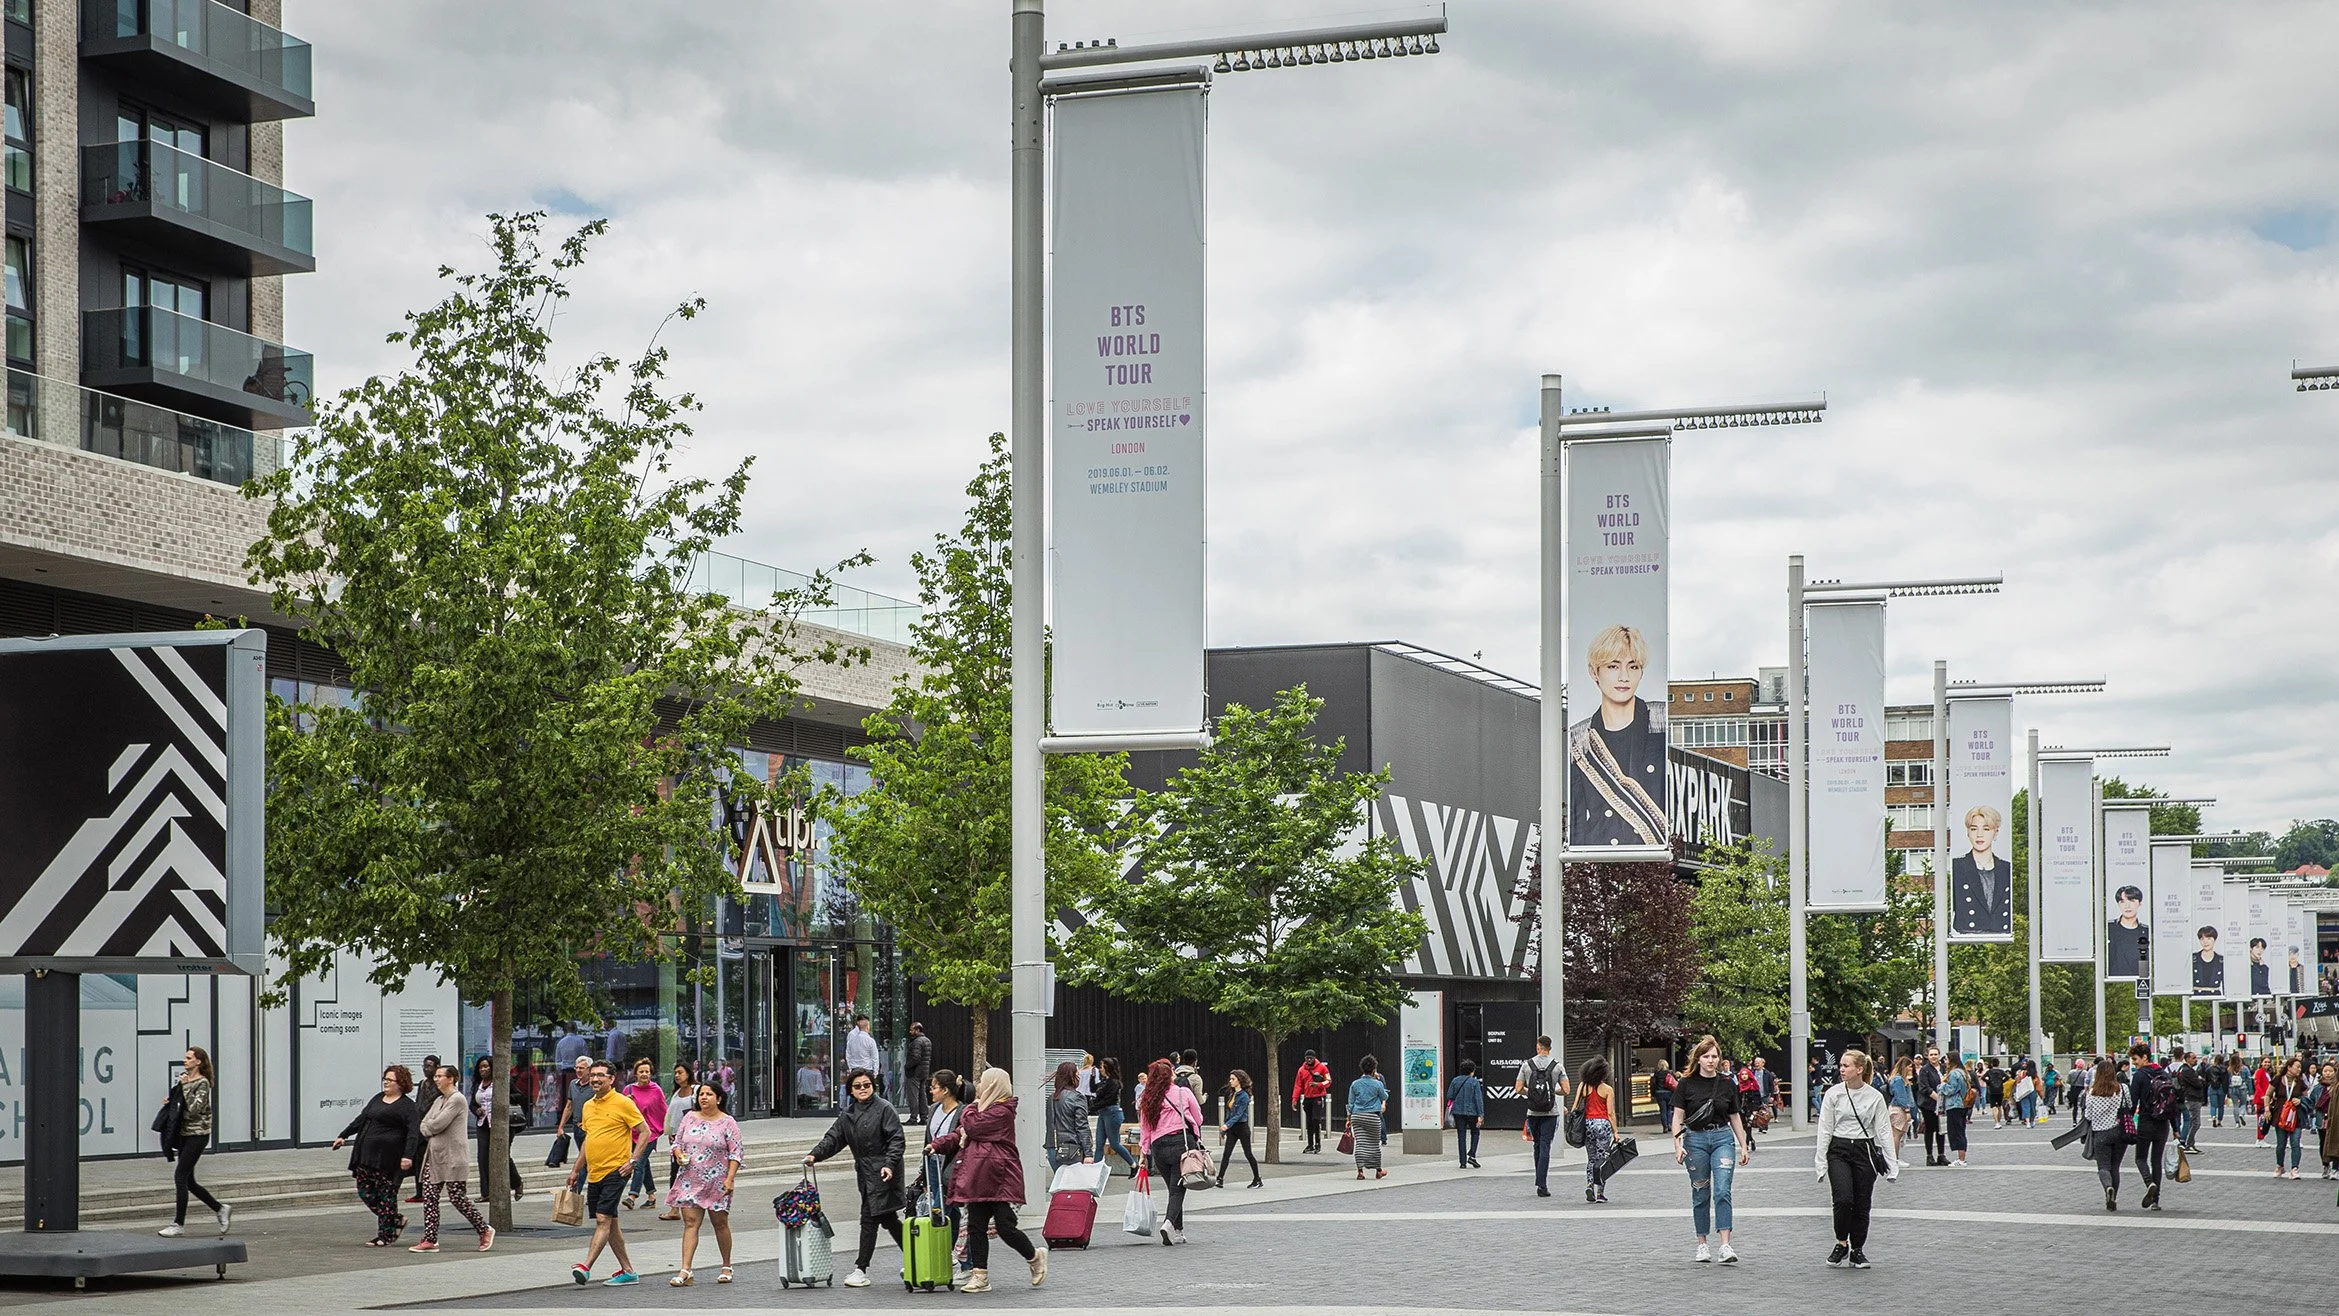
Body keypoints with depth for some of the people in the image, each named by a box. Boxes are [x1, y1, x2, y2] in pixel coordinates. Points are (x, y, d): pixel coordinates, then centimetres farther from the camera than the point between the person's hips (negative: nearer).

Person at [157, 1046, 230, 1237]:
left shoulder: (202, 1083, -11)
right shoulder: (185, 1079, 13)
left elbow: (194, 1108, -24)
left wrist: (185, 1085, -18)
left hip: (197, 1135, -9)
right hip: (184, 1134, 9)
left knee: (180, 1177, -10)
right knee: (188, 1181, 9)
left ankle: (179, 1224, -4)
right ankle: (220, 1209, 22)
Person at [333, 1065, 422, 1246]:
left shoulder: (407, 1107, -8)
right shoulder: (378, 1098, 17)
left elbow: (414, 1132, -16)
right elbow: (361, 1119, 27)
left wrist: (408, 1155, -27)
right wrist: (344, 1135, 25)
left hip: (388, 1159, -8)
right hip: (366, 1155, 8)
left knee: (386, 1196, -3)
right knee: (365, 1192, 8)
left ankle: (385, 1236, 6)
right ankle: (396, 1221, 22)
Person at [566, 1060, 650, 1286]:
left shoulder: (622, 1103, -7)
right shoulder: (588, 1106, 14)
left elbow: (644, 1131, -6)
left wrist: (632, 1161, -13)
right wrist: (576, 1170, 22)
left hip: (614, 1171, -8)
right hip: (594, 1173, 8)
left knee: (603, 1219, -14)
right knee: (610, 1223, 10)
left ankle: (586, 1267, -22)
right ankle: (628, 1271, 16)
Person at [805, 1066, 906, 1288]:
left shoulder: (884, 1109, -6)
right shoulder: (847, 1114, 14)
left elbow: (896, 1140, -11)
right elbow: (833, 1138, 11)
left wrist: (890, 1164, -22)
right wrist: (815, 1155, -4)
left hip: (882, 1172, -7)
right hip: (865, 1172, 7)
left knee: (869, 1218, -8)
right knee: (888, 1219, 13)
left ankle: (861, 1270, -6)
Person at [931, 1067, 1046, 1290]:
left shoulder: (1002, 1112, -12)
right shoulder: (986, 1109, 20)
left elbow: (972, 1127, -19)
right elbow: (961, 1133, 18)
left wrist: (971, 1108, 0)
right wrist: (938, 1145, 5)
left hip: (998, 1180, -10)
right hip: (980, 1181, 10)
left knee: (1005, 1227, -8)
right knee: (976, 1227, 5)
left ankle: (1035, 1257, 15)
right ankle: (980, 1276, 7)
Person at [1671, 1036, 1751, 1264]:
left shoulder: (1727, 1083, 4)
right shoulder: (1687, 1084, -1)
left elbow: (1735, 1117, 12)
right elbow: (1678, 1116, -1)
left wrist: (1744, 1146, 11)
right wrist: (1678, 1145, -11)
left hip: (1723, 1138, 0)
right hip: (1695, 1140, 0)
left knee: (1722, 1191, -13)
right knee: (1700, 1194, 7)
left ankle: (1725, 1246, -18)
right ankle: (1702, 1245, 18)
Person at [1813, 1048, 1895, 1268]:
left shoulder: (1874, 1096, -1)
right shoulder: (1834, 1093, -2)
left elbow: (1883, 1131, 2)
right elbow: (1824, 1130, 1)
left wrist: (1892, 1164, -1)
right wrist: (1820, 1163, -3)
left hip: (1864, 1151, 1)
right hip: (1838, 1151, -1)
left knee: (1862, 1205, 4)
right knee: (1843, 1199, -18)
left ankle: (1857, 1250, 20)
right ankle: (1842, 1244, 3)